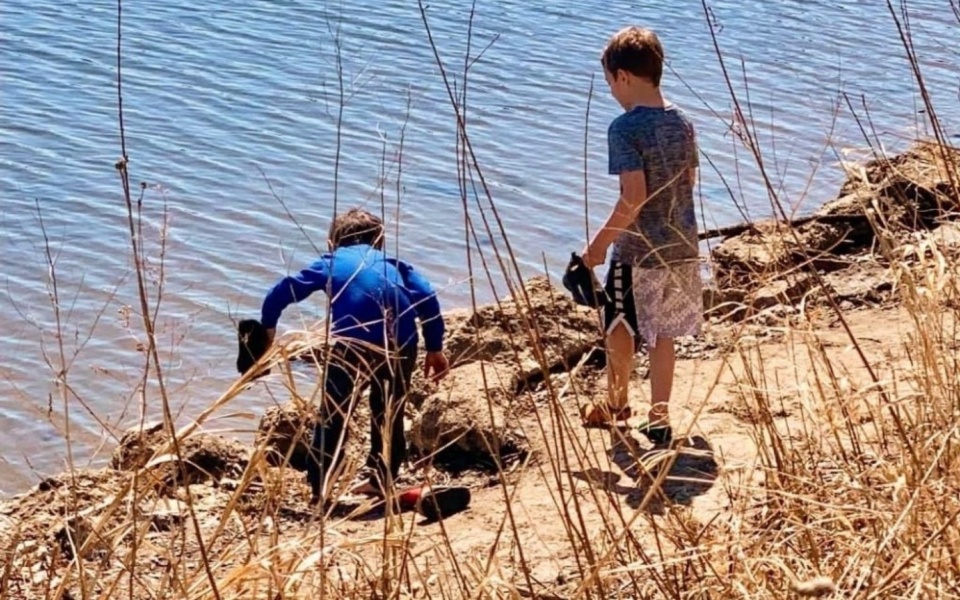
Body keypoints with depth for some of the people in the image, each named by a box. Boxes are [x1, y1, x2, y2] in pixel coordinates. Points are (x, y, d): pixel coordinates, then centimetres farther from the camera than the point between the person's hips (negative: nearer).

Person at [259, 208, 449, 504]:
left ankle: (318, 487, 10)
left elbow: (283, 291, 16)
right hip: (401, 345, 3)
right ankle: (383, 479, 33)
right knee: (390, 413, 24)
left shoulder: (331, 262, 23)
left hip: (353, 343, -3)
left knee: (333, 415, 10)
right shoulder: (395, 265, 27)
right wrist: (434, 349, 15)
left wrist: (268, 327, 30)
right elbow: (427, 298, 13)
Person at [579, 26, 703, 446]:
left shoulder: (625, 128, -18)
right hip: (680, 246, 6)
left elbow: (634, 196, -23)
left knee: (620, 331, 16)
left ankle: (617, 406, 33)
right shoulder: (682, 123, 3)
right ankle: (658, 420, 16)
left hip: (637, 252, -6)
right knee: (662, 334, 14)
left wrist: (599, 243, -15)